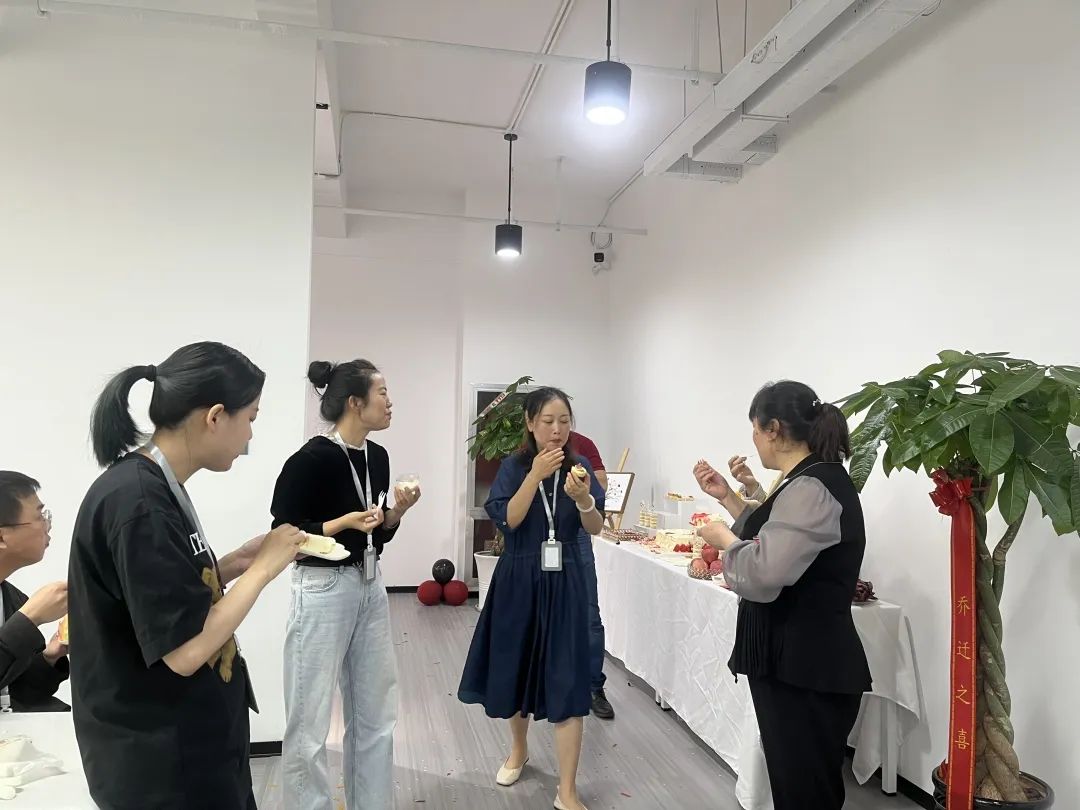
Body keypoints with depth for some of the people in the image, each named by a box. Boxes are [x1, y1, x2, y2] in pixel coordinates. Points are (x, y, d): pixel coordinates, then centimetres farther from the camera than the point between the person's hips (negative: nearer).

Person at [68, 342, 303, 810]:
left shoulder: (155, 487, 2)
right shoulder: (140, 503, -26)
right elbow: (184, 650, -27)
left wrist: (238, 562, 1)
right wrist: (263, 567, -17)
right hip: (160, 758, -9)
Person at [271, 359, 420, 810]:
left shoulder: (377, 456, 6)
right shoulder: (311, 459, -15)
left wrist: (396, 513, -5)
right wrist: (345, 522, -22)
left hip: (370, 587, 7)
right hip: (323, 591, -7)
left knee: (376, 715, 16)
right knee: (310, 723, 4)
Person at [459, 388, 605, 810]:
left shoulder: (579, 465, 0)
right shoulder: (513, 467, -3)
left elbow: (596, 528, -6)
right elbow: (507, 519, -16)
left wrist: (583, 498, -26)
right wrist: (536, 475, -25)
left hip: (565, 582, 0)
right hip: (519, 580, 0)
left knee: (566, 680, -4)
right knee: (517, 667, 15)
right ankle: (518, 749, 42)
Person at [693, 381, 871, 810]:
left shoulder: (810, 489, -22)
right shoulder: (813, 481, 12)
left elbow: (761, 576, -31)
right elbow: (773, 547, 19)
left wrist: (723, 537, -12)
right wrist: (726, 497, 14)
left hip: (805, 670, -10)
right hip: (801, 664, 10)